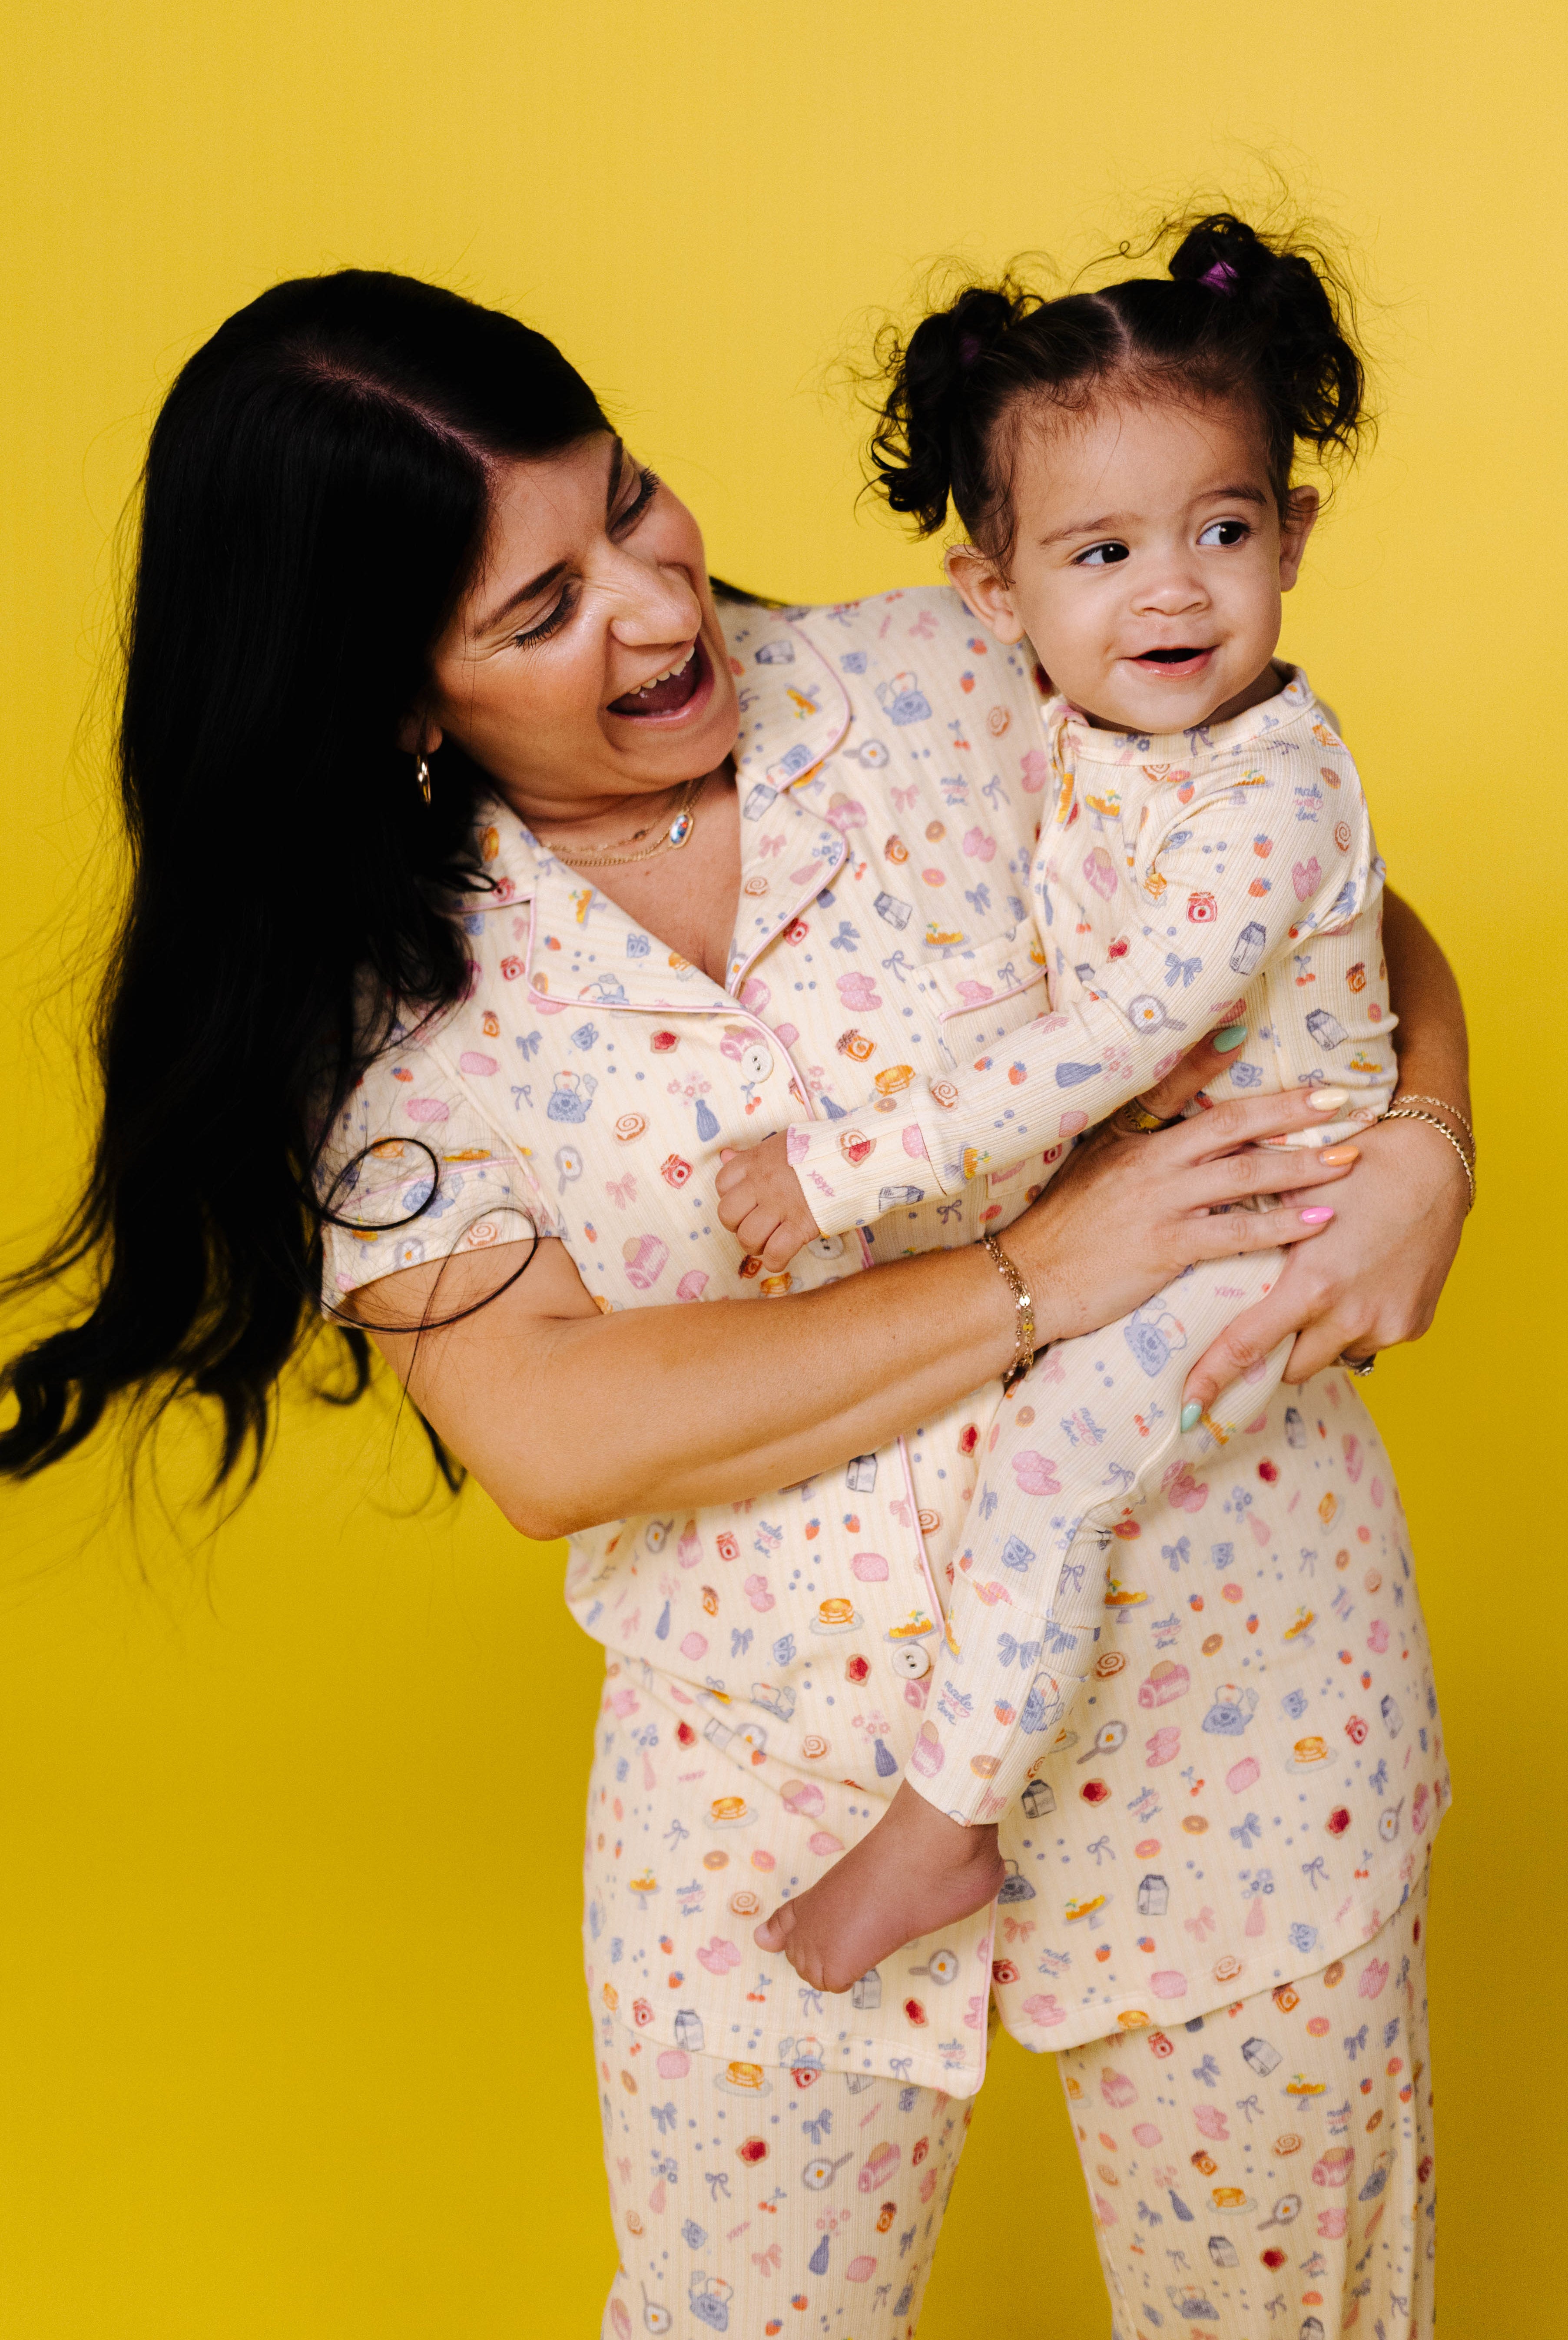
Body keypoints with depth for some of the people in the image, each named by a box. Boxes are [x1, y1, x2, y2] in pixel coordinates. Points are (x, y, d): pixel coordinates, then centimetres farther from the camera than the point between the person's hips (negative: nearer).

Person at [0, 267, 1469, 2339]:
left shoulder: (959, 684, -8)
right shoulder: (382, 984, -9)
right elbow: (550, 1436, -19)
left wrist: (1426, 1145, -19)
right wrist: (1031, 1278, -22)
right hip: (782, 1768, 0)